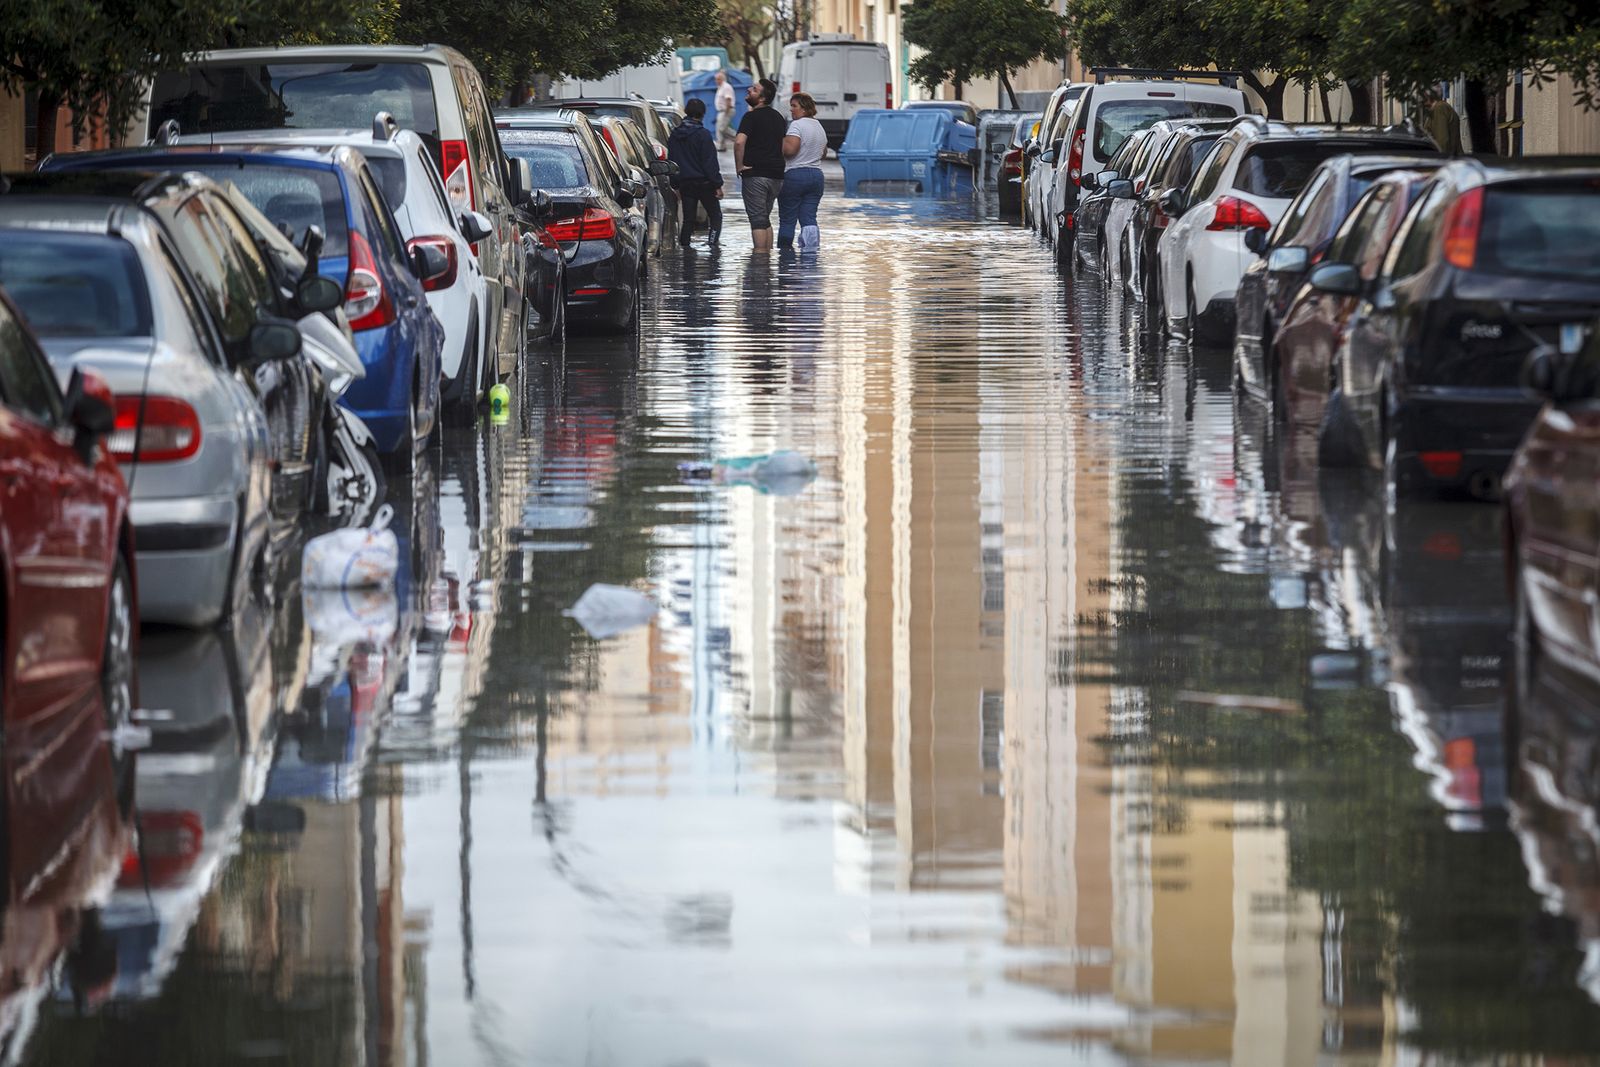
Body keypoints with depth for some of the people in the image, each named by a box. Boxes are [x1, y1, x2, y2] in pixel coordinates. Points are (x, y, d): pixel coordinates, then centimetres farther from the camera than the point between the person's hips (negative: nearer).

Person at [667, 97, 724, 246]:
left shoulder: (674, 135, 8)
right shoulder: (703, 134, -11)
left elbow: (671, 161, 14)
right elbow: (710, 162, -12)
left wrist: (675, 185, 19)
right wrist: (717, 184, -9)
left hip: (685, 184, 5)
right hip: (703, 182, -5)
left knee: (688, 219, 9)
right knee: (715, 216, 5)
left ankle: (684, 247, 2)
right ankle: (713, 245, -9)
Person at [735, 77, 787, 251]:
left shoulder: (752, 116, -10)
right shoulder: (778, 118, 16)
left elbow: (739, 142, -24)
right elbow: (785, 146, 23)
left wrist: (739, 166, -13)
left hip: (755, 175, -7)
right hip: (776, 175, 7)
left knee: (758, 220, -6)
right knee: (765, 220, 16)